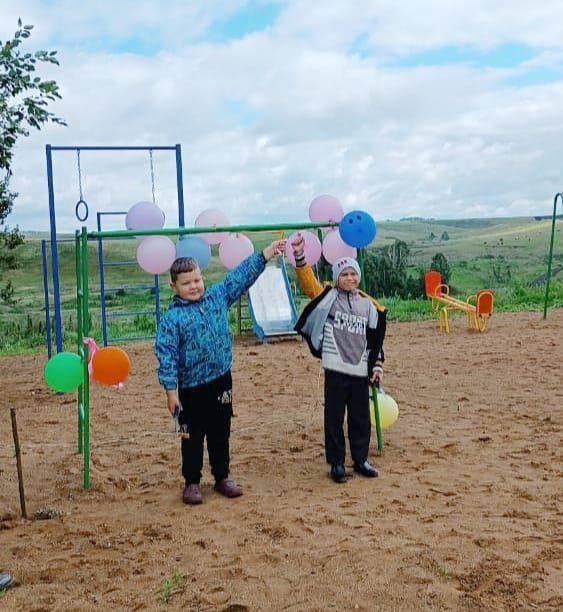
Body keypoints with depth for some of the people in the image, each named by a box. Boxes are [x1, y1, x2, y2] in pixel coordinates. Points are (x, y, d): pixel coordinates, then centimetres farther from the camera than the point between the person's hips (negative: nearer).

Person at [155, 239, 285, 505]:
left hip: (221, 381, 4)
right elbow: (166, 355, -12)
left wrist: (268, 252, 5)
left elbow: (242, 276, 7)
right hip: (191, 388, -4)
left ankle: (222, 477, 31)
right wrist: (171, 391, -15)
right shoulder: (172, 318, -11)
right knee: (192, 438, 9)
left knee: (221, 433, 16)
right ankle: (192, 482, 24)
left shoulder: (218, 296, 3)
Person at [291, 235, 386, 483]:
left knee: (361, 418, 11)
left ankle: (360, 460, 26)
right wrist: (299, 256, -23)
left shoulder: (368, 304, 9)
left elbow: (375, 339, 12)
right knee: (334, 417, 4)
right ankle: (336, 463, 16)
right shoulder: (328, 296, 2)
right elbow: (307, 282, -11)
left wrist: (377, 365, 8)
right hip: (336, 369, -3)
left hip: (361, 371, 3)